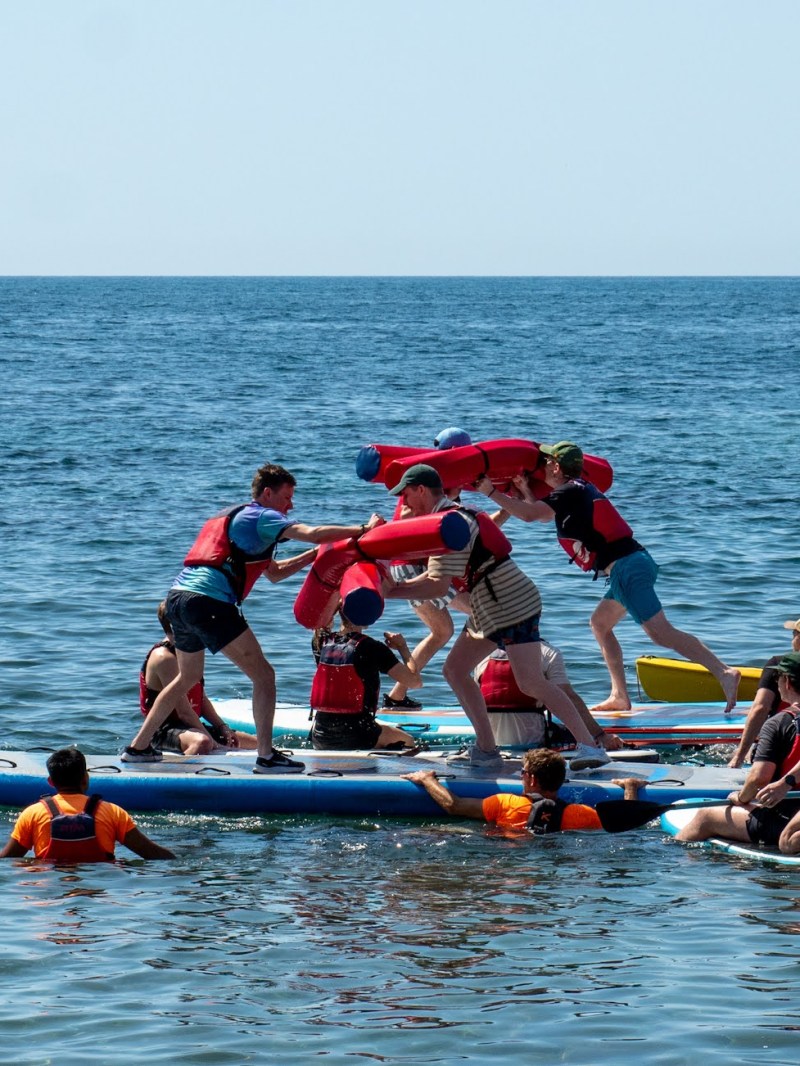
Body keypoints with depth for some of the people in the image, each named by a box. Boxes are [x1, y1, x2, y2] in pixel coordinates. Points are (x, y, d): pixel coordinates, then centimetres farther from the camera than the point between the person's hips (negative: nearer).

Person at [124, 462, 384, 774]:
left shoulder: (232, 516, 29)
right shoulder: (261, 517, 1)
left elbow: (274, 573, 32)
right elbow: (312, 533, -13)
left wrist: (316, 554, 23)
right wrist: (362, 530, -6)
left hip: (177, 597, 10)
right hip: (208, 602, -10)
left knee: (188, 677, 27)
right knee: (263, 675, -5)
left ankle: (138, 748, 29)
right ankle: (266, 757, -11)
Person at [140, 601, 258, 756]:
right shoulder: (164, 658, -17)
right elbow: (183, 711, -22)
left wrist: (222, 728, 6)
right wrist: (214, 743, -22)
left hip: (191, 727, 10)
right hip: (165, 731, -10)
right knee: (202, 742, -46)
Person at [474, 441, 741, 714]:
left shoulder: (569, 492, -5)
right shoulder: (579, 490, 24)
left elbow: (530, 514, -15)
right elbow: (543, 514, 38)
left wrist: (491, 491, -6)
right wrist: (524, 489, 26)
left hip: (626, 568, -10)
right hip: (636, 562, 10)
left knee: (661, 632, -18)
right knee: (600, 623, 22)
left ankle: (723, 672, -29)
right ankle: (619, 696, 18)